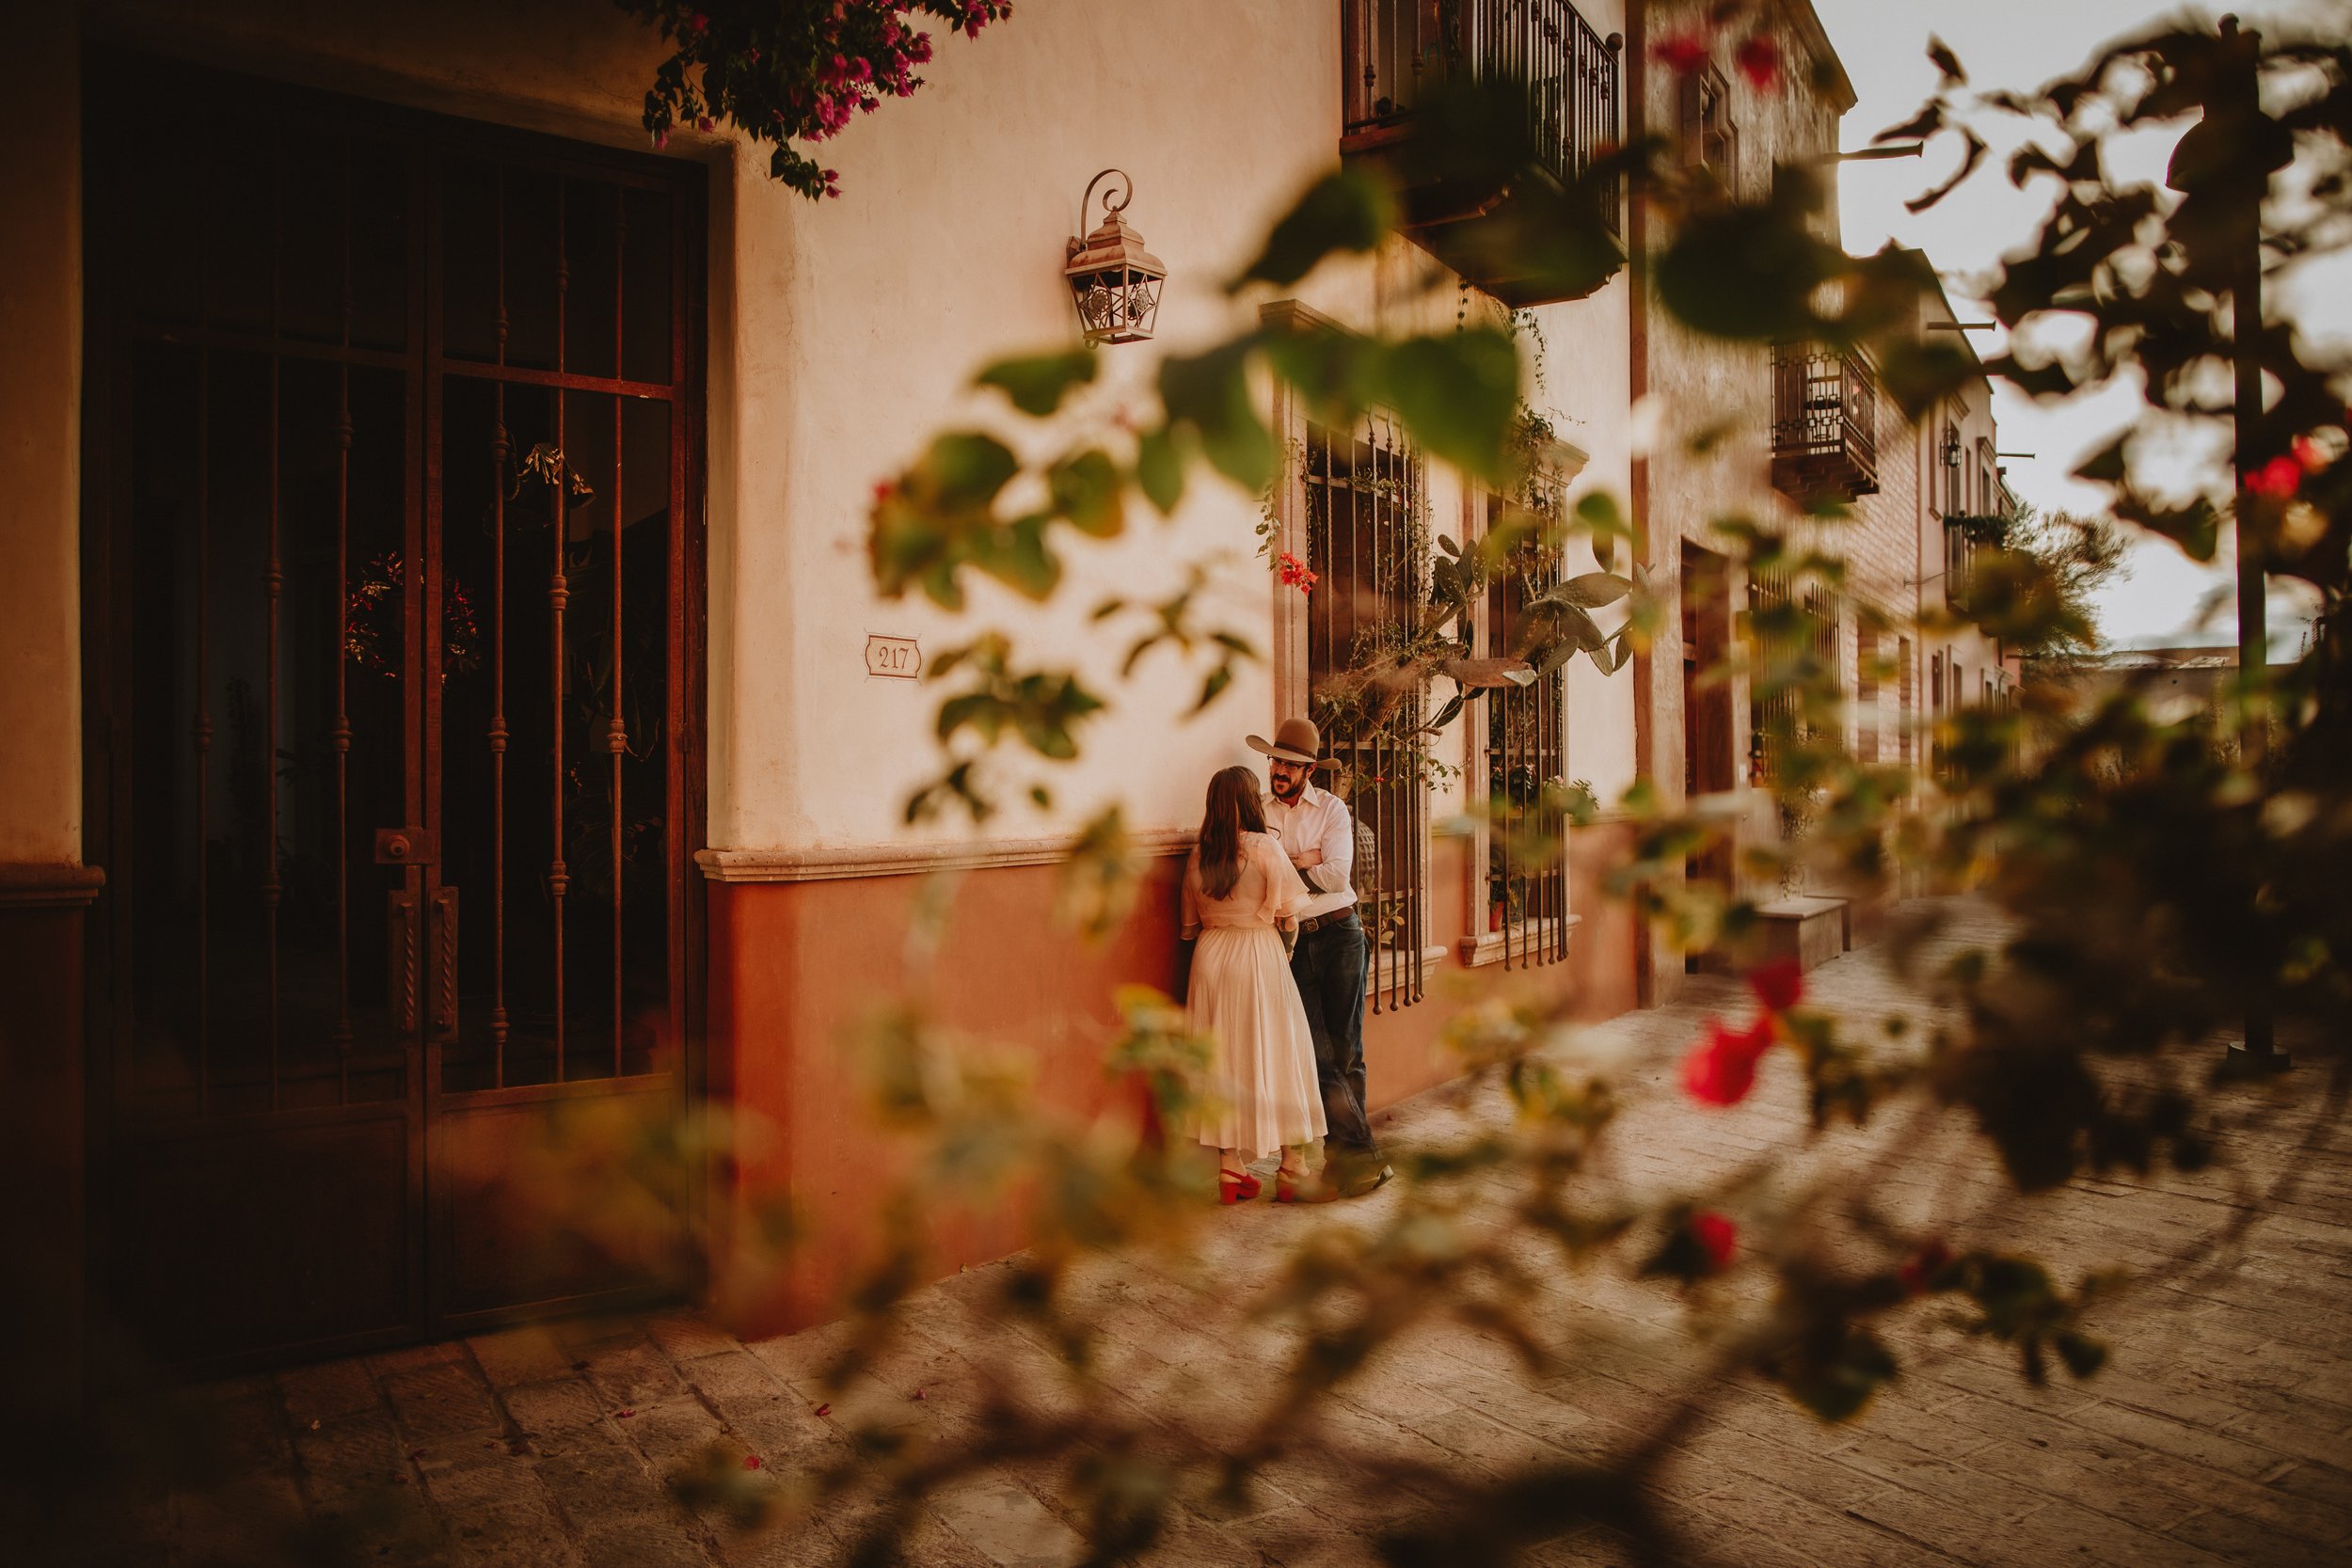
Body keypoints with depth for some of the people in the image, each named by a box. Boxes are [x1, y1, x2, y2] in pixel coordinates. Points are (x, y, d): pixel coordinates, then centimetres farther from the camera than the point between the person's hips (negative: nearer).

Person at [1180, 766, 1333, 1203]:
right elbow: (1292, 904, -7)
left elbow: (1191, 921, 10)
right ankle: (1292, 1171, 8)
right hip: (1257, 956, -5)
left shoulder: (1197, 855, 4)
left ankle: (1230, 1170, 14)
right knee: (1277, 1054, 3)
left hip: (1210, 955, 5)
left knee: (1222, 1057, 10)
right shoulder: (1263, 847, -12)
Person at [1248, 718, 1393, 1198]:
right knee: (1317, 1054, -4)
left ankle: (1345, 1155, 14)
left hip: (1338, 934, -1)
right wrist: (1305, 860, -12)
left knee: (1346, 1051, 2)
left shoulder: (1331, 808, 4)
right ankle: (1362, 1153, 3)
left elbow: (1336, 875, -9)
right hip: (1291, 942, 1)